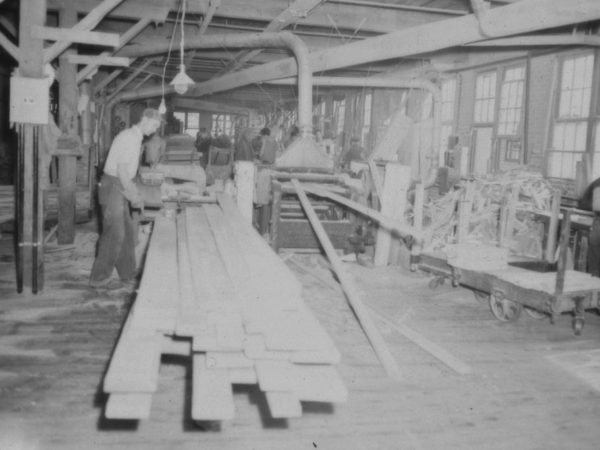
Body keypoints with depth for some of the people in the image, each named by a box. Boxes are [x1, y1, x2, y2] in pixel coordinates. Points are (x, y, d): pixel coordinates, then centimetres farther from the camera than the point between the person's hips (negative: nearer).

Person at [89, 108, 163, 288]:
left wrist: (135, 193, 14)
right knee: (114, 234, -8)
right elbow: (122, 169, -21)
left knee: (128, 232, 12)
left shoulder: (136, 138, 16)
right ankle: (99, 278, 0)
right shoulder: (129, 137, -15)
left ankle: (127, 273, 20)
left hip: (120, 187, 10)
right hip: (112, 187, -10)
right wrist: (134, 196, -17)